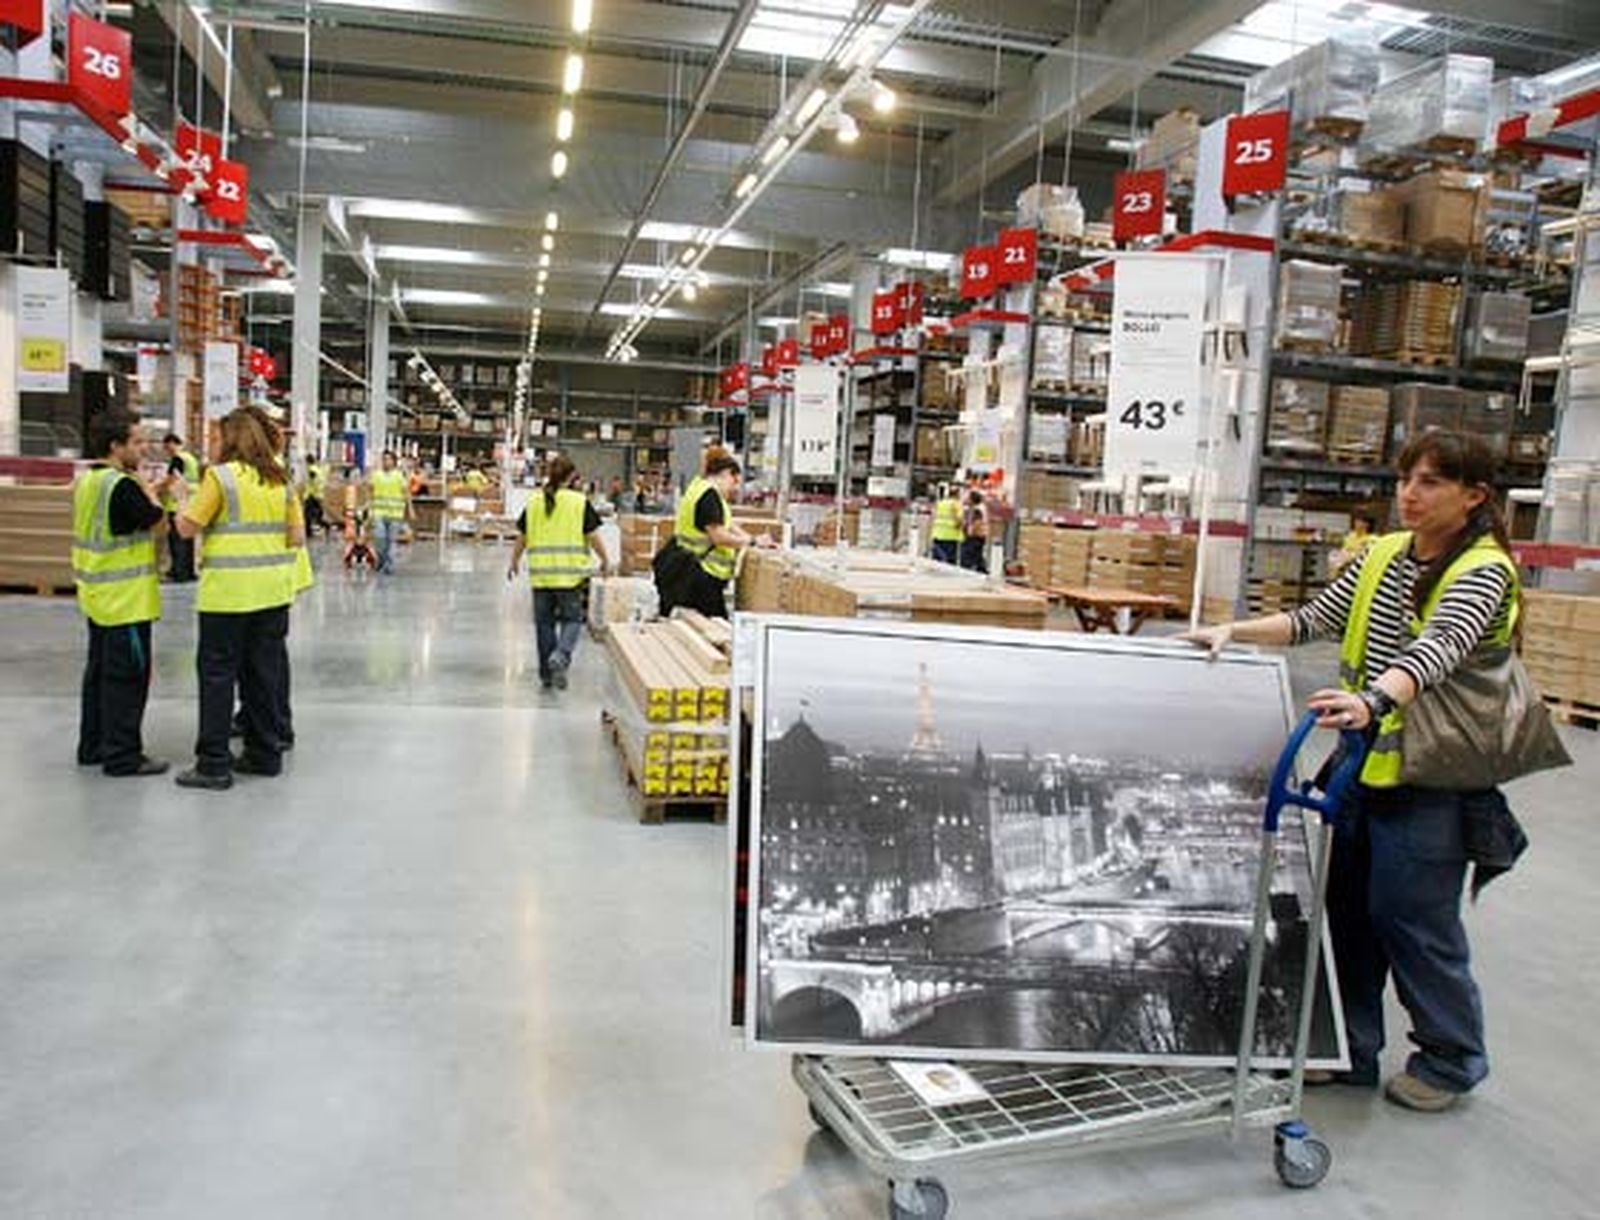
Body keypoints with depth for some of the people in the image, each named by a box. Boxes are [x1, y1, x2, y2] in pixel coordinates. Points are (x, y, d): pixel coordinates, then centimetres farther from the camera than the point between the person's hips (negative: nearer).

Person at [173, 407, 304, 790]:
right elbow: (298, 538, 6)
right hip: (274, 590, 5)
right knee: (264, 670, 13)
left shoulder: (221, 476, -9)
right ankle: (265, 753, 21)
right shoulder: (281, 480, 6)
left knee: (217, 673, 3)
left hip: (229, 592, -5)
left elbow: (189, 527, -7)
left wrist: (180, 511, 13)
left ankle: (214, 763, 6)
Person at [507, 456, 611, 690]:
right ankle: (561, 655, -20)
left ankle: (547, 674, 18)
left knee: (544, 622, 12)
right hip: (571, 574, -3)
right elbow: (593, 537, -4)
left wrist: (513, 563, 25)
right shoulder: (580, 503, -3)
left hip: (540, 574, 3)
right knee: (572, 619, 7)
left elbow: (522, 539, 11)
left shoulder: (533, 503, 7)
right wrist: (605, 561, 11)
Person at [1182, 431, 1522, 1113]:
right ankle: (1350, 1050, 27)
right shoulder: (1382, 555, 9)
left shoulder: (1483, 571, -13)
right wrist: (1233, 633, -5)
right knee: (1347, 905, 12)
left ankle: (1452, 1058, 26)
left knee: (1413, 915, 2)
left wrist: (1373, 702, -49)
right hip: (1362, 764, 7)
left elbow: (1439, 648, -31)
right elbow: (1315, 620, 9)